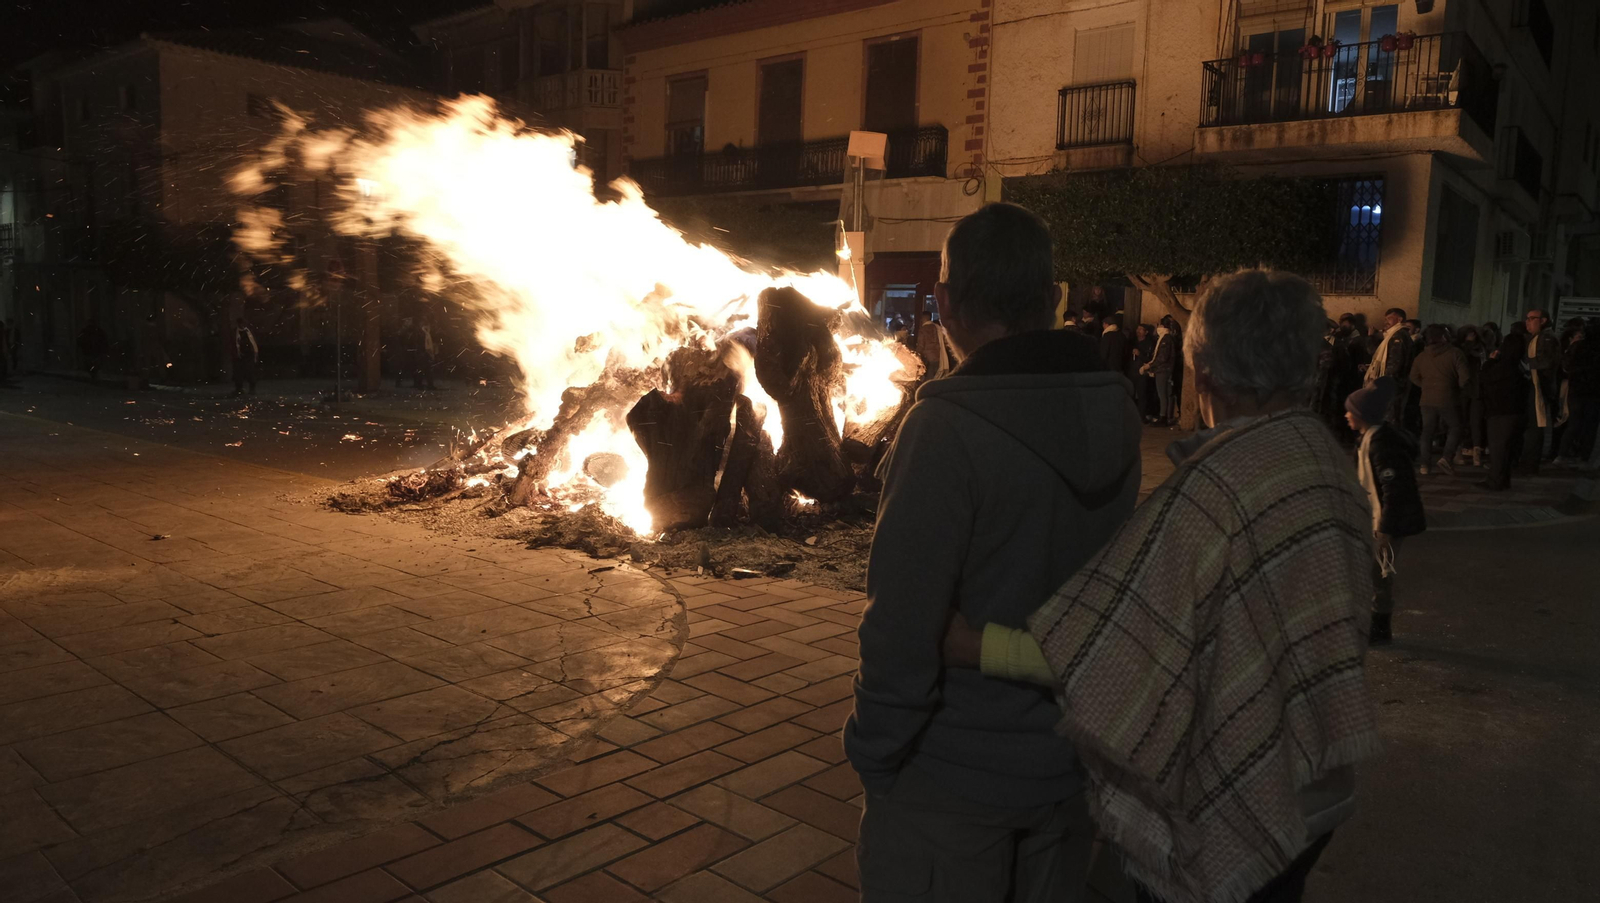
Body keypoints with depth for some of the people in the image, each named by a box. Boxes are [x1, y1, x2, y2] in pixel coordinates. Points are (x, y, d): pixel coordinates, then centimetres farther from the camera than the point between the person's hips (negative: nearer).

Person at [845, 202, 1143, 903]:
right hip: (1072, 765, 6)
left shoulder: (947, 426, -23)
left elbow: (903, 626, -24)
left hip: (955, 776, -6)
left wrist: (874, 756, -12)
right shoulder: (1115, 411, -2)